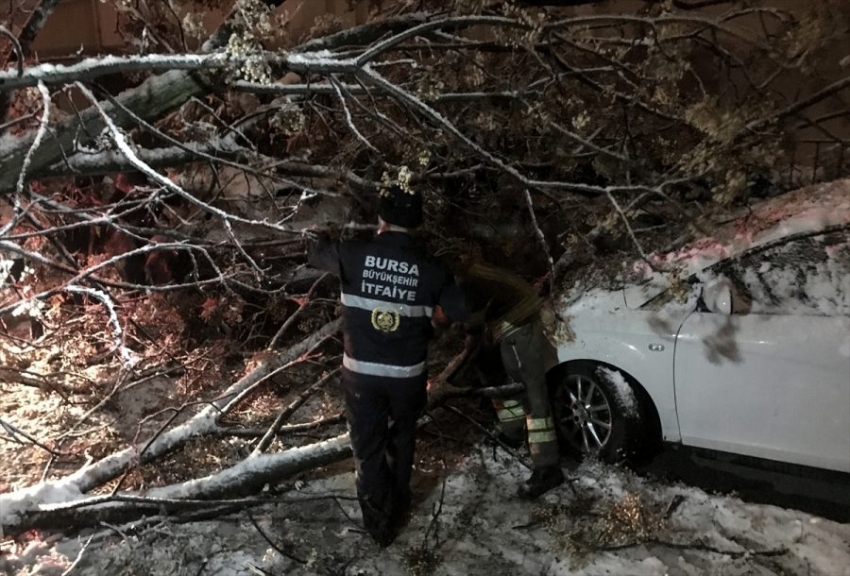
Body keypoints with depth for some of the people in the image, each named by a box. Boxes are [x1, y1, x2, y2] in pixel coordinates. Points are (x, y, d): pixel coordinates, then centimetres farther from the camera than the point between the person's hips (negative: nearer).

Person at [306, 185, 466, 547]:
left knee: (368, 447, 15)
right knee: (401, 440, 25)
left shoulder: (354, 256, -12)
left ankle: (379, 525, 25)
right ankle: (397, 509, 42)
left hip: (361, 372, -1)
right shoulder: (430, 269, -11)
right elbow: (460, 313, -1)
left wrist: (322, 237, 31)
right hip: (408, 374, 1)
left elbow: (315, 255, 8)